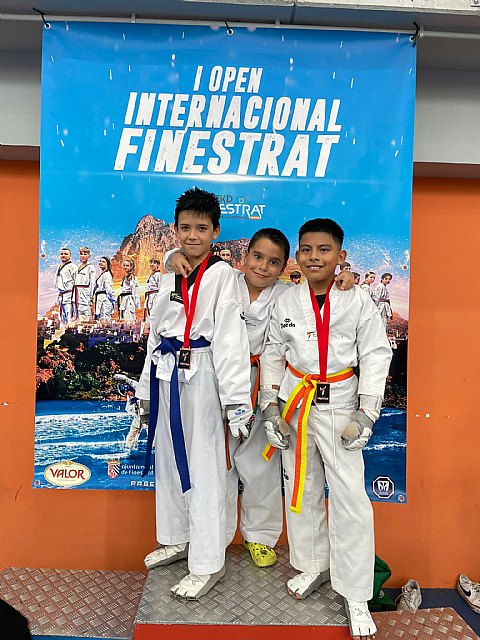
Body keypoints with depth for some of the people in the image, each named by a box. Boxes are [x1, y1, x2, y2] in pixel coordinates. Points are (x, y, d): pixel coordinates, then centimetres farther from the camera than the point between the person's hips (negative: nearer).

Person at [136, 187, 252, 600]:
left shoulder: (221, 274, -8)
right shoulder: (170, 277, 13)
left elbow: (230, 338, -15)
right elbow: (157, 334, 15)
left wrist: (236, 399, -19)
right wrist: (147, 389, 17)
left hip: (200, 376, -7)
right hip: (166, 375, 8)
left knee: (203, 470, 0)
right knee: (168, 459, 18)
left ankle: (208, 564, 18)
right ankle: (177, 539, 39)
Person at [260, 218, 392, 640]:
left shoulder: (358, 302, -7)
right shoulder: (285, 303, 0)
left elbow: (376, 356, -4)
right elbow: (273, 355, 7)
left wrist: (366, 414, -10)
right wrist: (271, 406, 1)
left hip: (339, 407, -3)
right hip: (294, 405, 3)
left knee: (351, 500, -2)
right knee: (301, 490, 15)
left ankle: (356, 596, 17)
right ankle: (313, 565, 37)